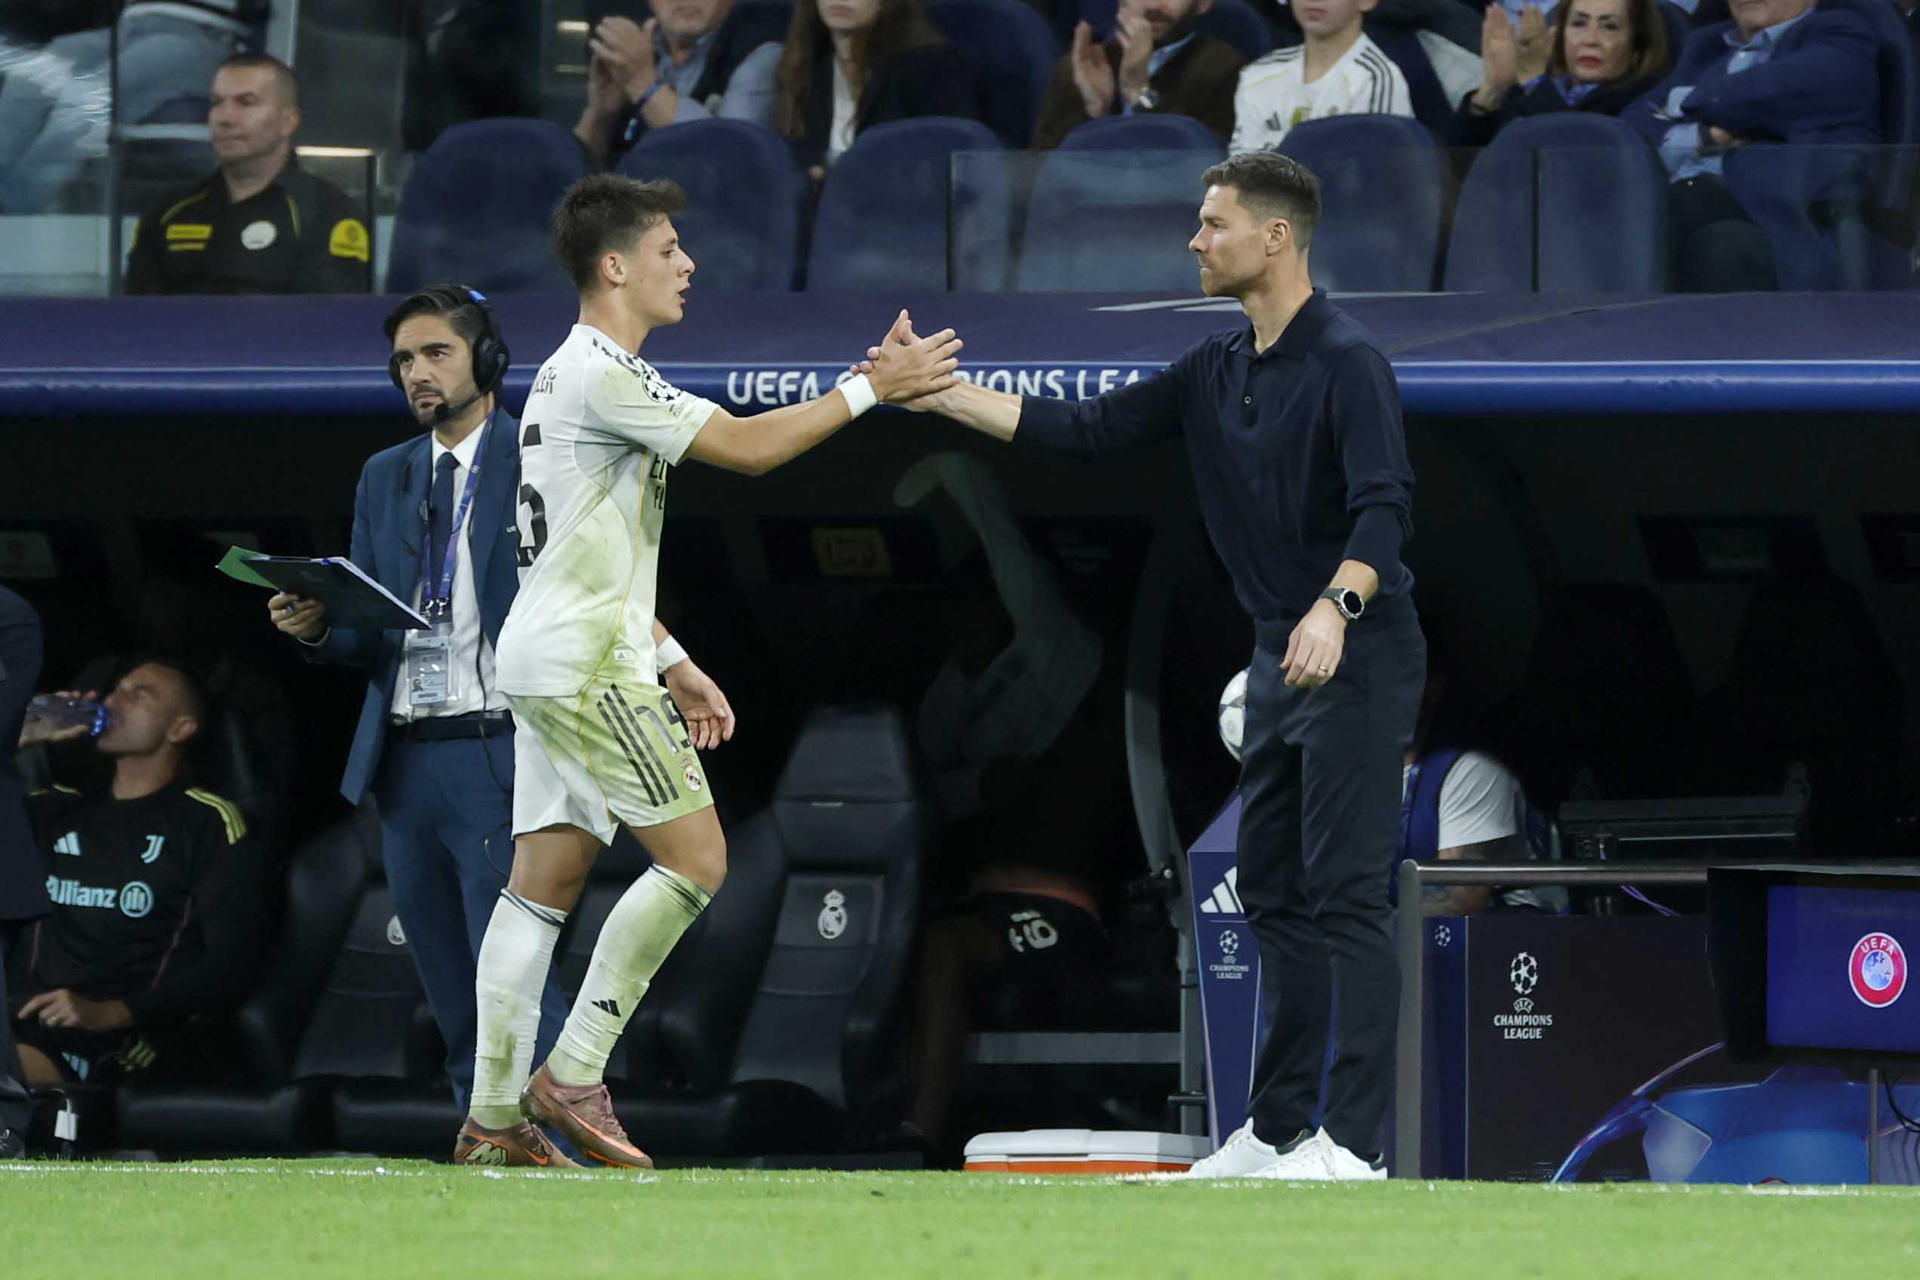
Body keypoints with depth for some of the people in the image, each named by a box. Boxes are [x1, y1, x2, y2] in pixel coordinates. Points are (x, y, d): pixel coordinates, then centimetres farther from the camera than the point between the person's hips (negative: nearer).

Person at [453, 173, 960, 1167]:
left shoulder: (573, 374, 20)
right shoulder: (600, 373, -13)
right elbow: (746, 447, -17)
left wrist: (671, 664, 24)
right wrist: (871, 388, -10)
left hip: (546, 664, 10)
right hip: (585, 666, -10)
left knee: (544, 881, 7)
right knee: (694, 858, -9)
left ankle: (492, 1117, 4)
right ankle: (570, 1077, -9)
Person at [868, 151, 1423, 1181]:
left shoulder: (1345, 363, -15)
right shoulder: (1216, 372, 12)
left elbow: (1383, 502, -26)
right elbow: (1086, 432, 11)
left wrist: (1335, 605, -42)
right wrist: (941, 394, 6)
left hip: (1356, 656, -9)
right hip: (1279, 658, 9)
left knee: (1344, 893, -11)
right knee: (1273, 893, 11)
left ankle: (1353, 1140, -13)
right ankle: (1278, 1126, 17)